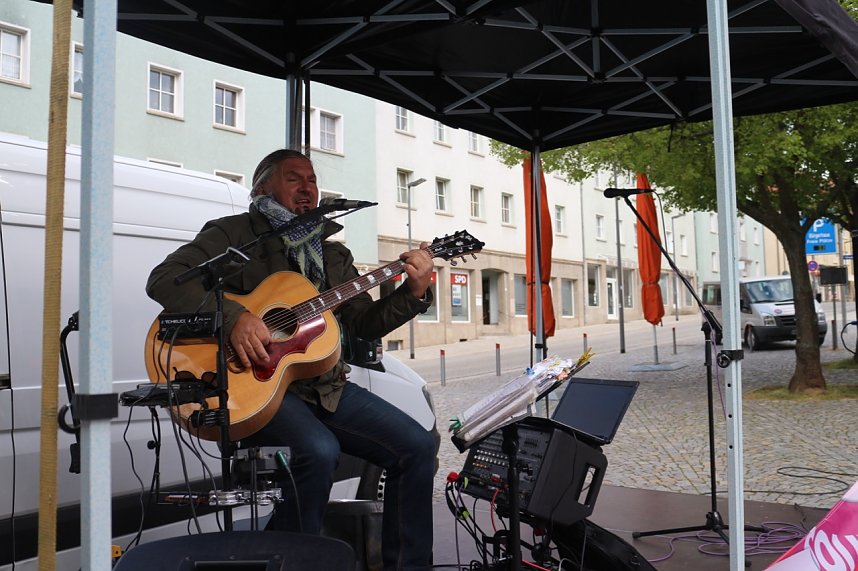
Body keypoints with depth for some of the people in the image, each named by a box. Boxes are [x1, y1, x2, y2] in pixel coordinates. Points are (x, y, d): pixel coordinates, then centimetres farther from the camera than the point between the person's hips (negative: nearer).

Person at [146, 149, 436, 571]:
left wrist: (414, 293, -5)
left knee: (417, 446, -6)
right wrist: (233, 317, -25)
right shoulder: (236, 233, 2)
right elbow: (164, 279, -11)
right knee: (320, 451, -33)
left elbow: (365, 323, 12)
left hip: (326, 387, 6)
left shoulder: (333, 255, 20)